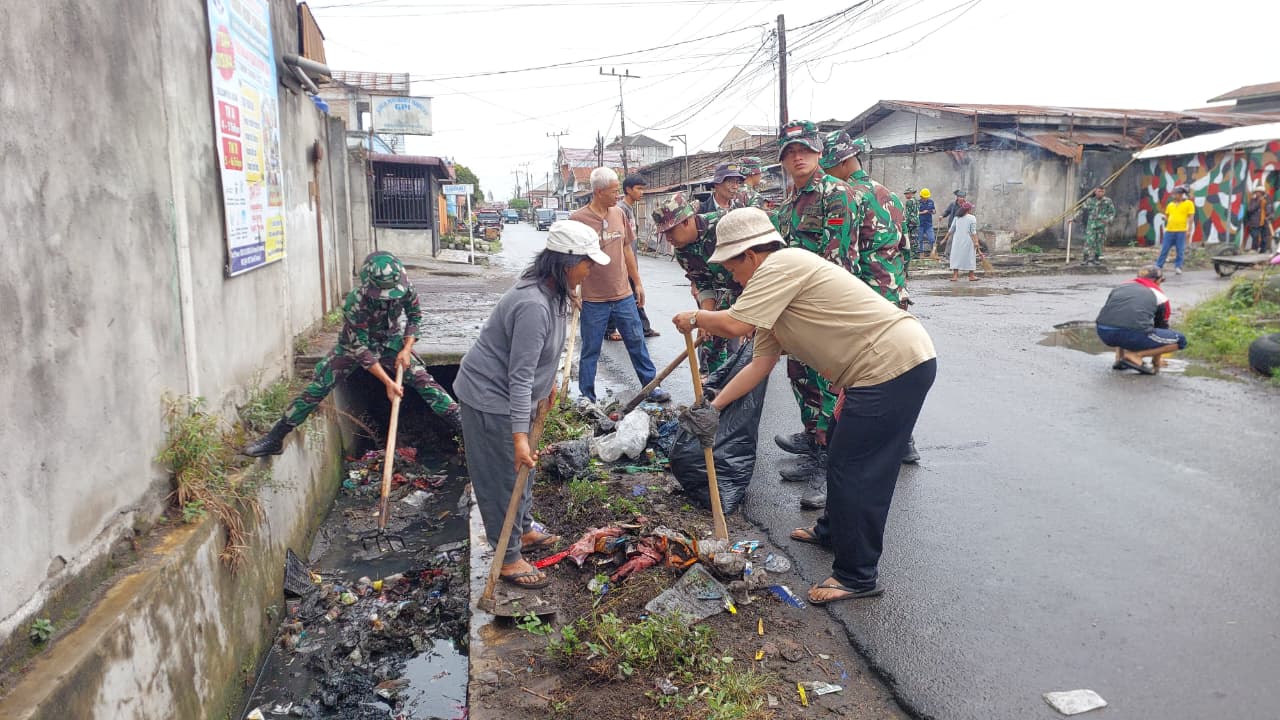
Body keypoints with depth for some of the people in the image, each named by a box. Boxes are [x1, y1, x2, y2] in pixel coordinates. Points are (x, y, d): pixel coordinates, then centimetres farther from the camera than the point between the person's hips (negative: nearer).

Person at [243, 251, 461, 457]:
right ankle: (275, 438, -1)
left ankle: (461, 426, -6)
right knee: (318, 387, -10)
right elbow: (360, 348, -30)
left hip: (390, 342, 2)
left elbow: (415, 316, -5)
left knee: (423, 380, -13)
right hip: (355, 344, -2)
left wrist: (406, 349, -19)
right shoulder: (355, 302, -35)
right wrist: (388, 382, -33)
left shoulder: (405, 288, -26)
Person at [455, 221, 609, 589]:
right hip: (490, 397, -10)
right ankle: (509, 558, 17)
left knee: (521, 468, 23)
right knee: (503, 476, 2)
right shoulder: (533, 305, -32)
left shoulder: (551, 292, 0)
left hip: (509, 393, 10)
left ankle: (523, 530, 43)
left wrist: (549, 382, 30)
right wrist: (519, 435, -31)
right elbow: (520, 375, -32)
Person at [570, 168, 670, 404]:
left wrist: (638, 283, 16)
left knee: (637, 342, 13)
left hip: (624, 295, 5)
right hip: (594, 299, -4)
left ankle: (651, 386, 26)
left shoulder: (619, 214, 5)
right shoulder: (578, 219, -10)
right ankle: (586, 399, 19)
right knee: (590, 351, 7)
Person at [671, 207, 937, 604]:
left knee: (854, 470, -4)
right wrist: (713, 405, 14)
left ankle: (857, 576, 7)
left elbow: (734, 324, -24)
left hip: (895, 363, -11)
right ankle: (833, 531, 44)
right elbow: (760, 363, 16)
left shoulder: (780, 265, -14)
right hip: (893, 363, 11)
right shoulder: (776, 288, 17)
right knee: (843, 457, 24)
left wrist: (695, 317, -4)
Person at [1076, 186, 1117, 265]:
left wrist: (1109, 220, -11)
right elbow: (1082, 210, 9)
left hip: (1102, 224, 0)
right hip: (1091, 224, 0)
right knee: (1089, 241, -8)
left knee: (1099, 242, 3)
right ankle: (1087, 258, -7)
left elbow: (1112, 212, 6)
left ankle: (1097, 258, 12)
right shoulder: (1090, 200, 6)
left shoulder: (1108, 201, 3)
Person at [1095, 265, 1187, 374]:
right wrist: (1156, 361, 47)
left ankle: (1120, 358, 22)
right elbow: (1162, 327, 32)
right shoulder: (1159, 295, 21)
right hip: (1133, 336, -5)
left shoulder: (1121, 287, 29)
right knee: (1180, 340, 15)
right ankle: (1135, 355, 1)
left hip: (1103, 333, 5)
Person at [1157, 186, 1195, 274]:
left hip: (1181, 231, -3)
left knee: (1180, 251, 2)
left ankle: (1178, 267, 9)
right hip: (1169, 231, 3)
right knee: (1164, 250, 3)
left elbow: (1191, 218, -1)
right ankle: (1158, 266, 7)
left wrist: (1189, 230, -7)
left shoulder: (1189, 203, 1)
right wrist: (1165, 218, -3)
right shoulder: (1170, 204, 11)